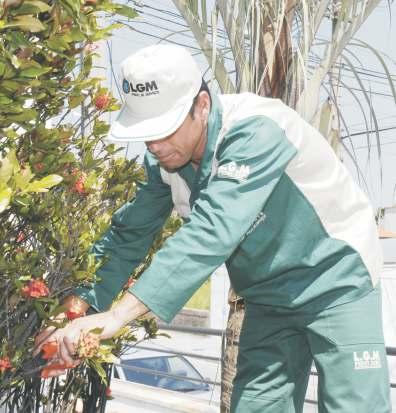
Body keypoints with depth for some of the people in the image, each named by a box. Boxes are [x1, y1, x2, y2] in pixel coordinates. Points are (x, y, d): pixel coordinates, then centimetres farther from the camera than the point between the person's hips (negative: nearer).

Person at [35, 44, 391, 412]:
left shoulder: (254, 132, -31)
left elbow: (211, 233, -41)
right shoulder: (163, 157, -8)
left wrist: (117, 315, -46)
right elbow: (130, 233, -4)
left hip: (336, 280, -6)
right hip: (269, 296, 6)